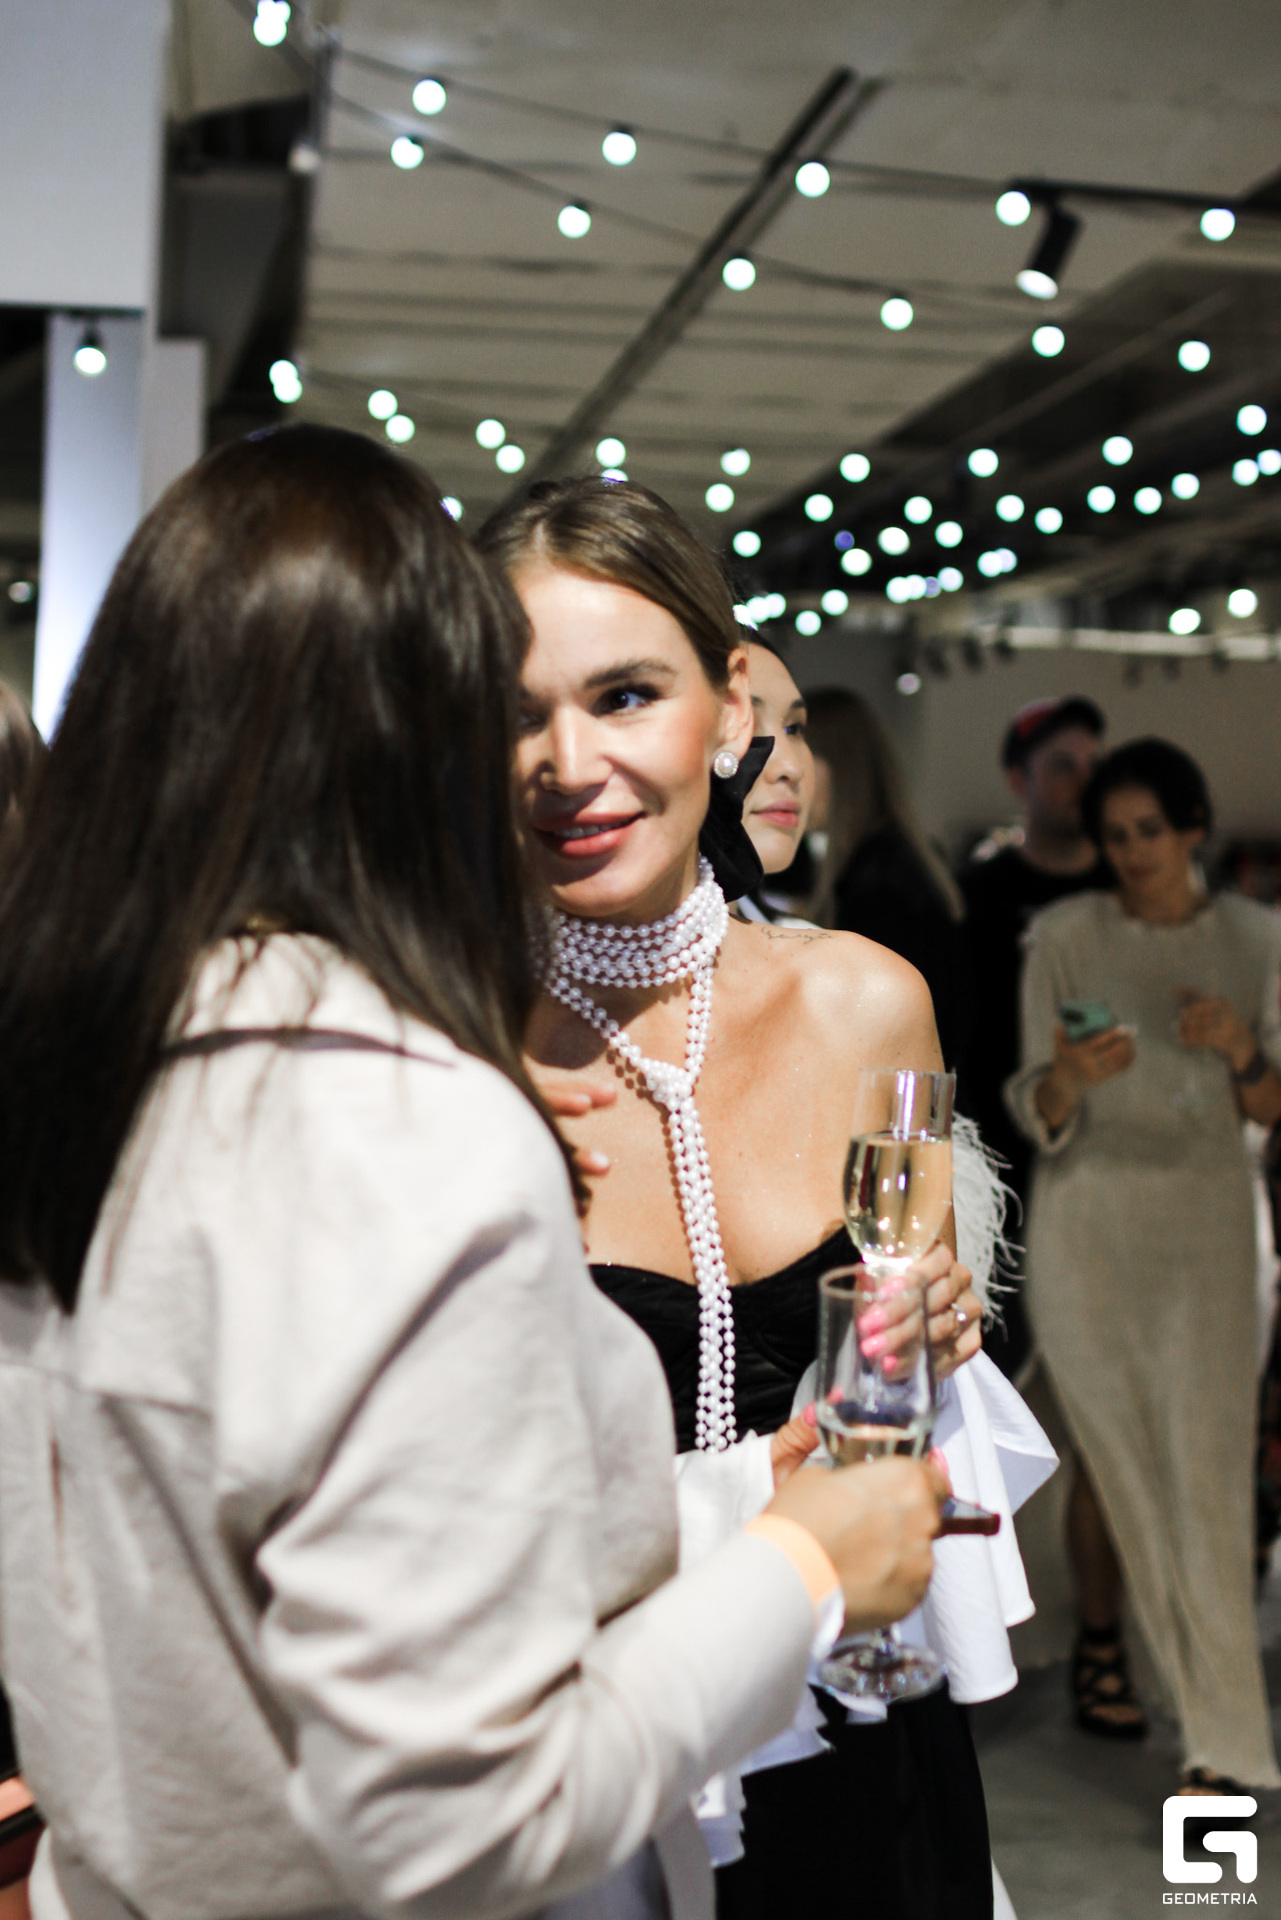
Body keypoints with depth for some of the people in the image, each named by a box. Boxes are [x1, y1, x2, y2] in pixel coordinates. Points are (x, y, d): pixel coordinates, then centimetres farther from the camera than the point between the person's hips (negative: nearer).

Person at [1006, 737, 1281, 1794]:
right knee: (1114, 1457, 5)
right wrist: (1068, 1078, -27)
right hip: (1089, 1219, 0)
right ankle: (1101, 1646, 30)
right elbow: (1037, 1117, -4)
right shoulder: (1065, 935, -2)